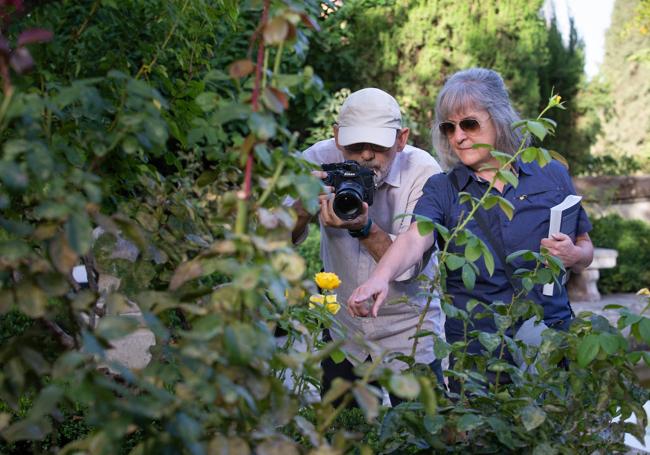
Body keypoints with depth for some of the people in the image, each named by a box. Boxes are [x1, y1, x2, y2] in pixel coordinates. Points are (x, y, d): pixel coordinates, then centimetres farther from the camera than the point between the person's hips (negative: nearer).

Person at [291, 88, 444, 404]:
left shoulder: (423, 171, -20)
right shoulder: (319, 159, -13)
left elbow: (410, 267, -23)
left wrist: (364, 228, -39)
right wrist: (302, 210, -32)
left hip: (409, 334, -2)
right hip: (342, 330, 3)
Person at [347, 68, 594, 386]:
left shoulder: (552, 176, 4)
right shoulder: (442, 189, 1)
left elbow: (585, 251, 13)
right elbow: (415, 238, -19)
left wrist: (573, 255, -10)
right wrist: (381, 277, -39)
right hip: (472, 346, -1)